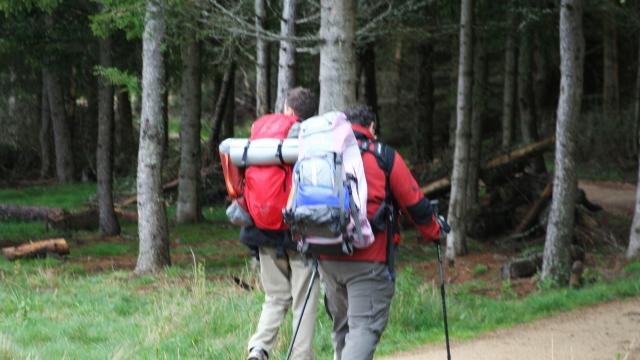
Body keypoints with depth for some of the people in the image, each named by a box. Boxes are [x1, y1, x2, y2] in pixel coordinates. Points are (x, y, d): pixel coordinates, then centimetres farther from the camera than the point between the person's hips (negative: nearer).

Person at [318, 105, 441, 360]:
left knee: (341, 325, 19)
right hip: (369, 260, -5)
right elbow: (414, 203, 4)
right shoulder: (385, 157, -2)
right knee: (365, 326, -7)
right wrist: (434, 232, 20)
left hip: (328, 259, 5)